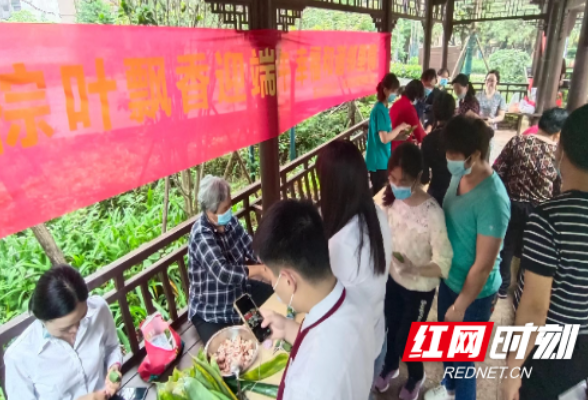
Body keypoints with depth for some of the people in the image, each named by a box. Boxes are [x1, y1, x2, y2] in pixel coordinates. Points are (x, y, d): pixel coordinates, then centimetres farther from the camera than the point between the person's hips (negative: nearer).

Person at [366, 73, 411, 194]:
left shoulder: (383, 108, 10)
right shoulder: (380, 110, -19)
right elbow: (384, 138, -25)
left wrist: (399, 135, 4)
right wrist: (399, 127, -13)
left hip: (382, 159, 9)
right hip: (378, 161, -9)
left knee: (380, 191, 17)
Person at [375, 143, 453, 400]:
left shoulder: (432, 213, -29)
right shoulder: (392, 200, -11)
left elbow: (443, 263, -27)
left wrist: (415, 270, -43)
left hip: (419, 288, -5)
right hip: (393, 279, 5)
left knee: (406, 339, 14)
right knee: (392, 329, 26)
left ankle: (415, 377, 46)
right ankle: (390, 366, 55)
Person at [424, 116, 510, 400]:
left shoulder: (492, 199, -31)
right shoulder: (459, 177, -7)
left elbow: (484, 264, -25)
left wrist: (460, 305, -15)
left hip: (474, 292, -8)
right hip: (449, 279, 8)